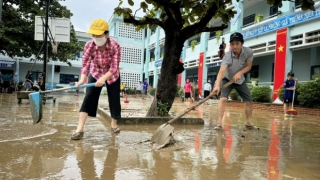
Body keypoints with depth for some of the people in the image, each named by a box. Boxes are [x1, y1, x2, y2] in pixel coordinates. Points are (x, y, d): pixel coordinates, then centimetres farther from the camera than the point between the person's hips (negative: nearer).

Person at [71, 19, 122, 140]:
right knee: (88, 98, -14)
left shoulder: (115, 46, -29)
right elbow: (85, 65, -28)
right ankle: (79, 129, -14)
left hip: (112, 76, 0)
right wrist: (82, 79, -46)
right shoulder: (89, 46, -24)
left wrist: (103, 78, -46)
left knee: (114, 100, 2)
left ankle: (114, 124, 27)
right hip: (95, 74, 1)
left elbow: (114, 67, -31)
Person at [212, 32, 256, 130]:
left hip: (240, 80, 5)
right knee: (223, 99, -25)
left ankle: (248, 122, 25)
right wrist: (217, 85, -64)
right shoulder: (227, 57, -34)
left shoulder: (248, 51, -21)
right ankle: (219, 123, -22)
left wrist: (240, 73, -29)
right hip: (227, 79, -4)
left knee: (249, 101, 6)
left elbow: (248, 66, -9)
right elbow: (221, 71, -48)